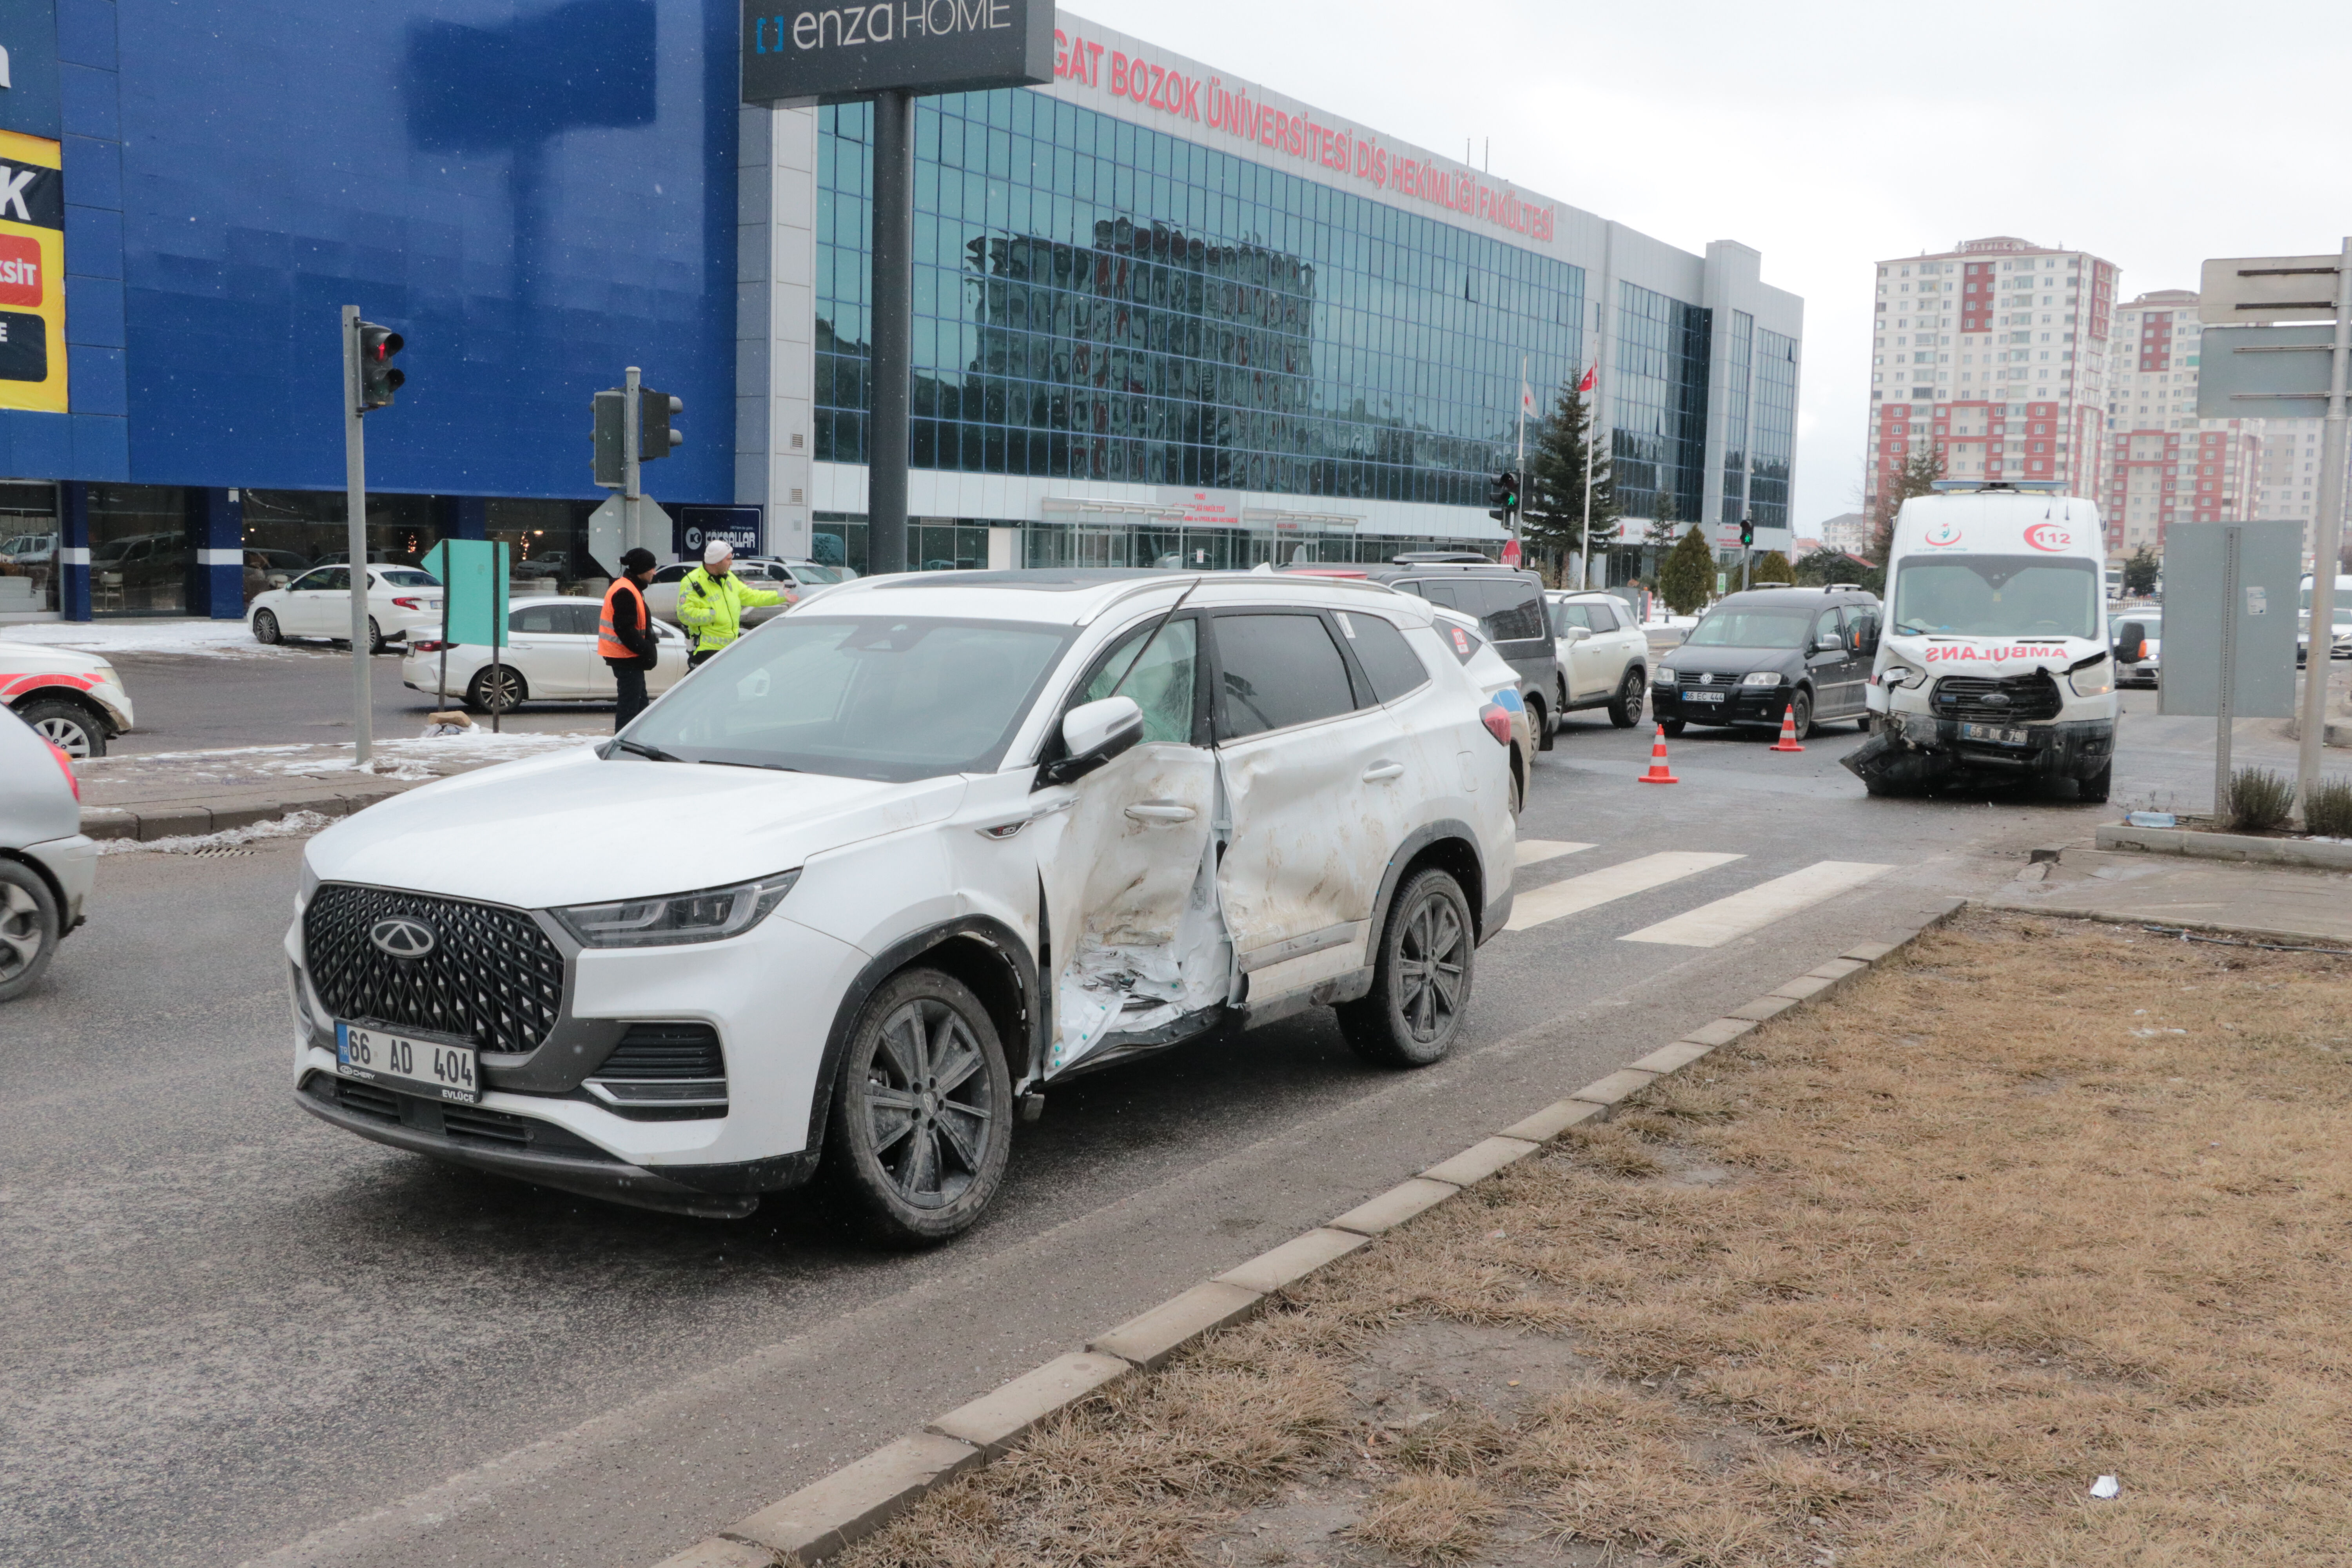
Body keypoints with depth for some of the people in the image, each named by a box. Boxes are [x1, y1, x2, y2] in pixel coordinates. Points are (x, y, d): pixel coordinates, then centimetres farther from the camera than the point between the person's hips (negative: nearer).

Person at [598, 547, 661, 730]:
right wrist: (646, 650, -20)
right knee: (630, 705, -9)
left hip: (630, 658, 11)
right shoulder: (624, 592, -17)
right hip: (626, 658, -11)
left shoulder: (630, 589, 18)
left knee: (639, 702, 18)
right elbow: (625, 629, -23)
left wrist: (648, 649, 12)